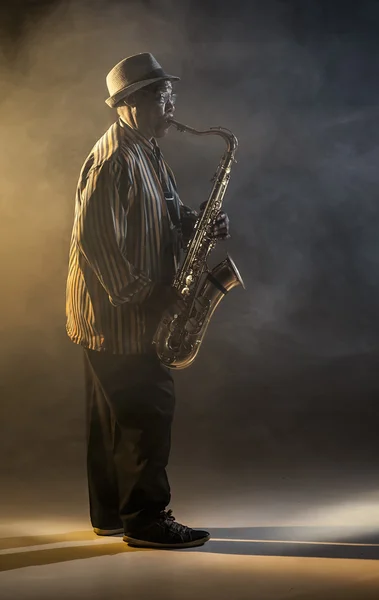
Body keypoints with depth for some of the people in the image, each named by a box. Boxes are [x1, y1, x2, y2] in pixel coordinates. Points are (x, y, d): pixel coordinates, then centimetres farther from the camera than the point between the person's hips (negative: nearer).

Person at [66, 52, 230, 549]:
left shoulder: (146, 154, 15)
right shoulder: (114, 160, -18)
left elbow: (166, 218, 21)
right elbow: (95, 241, -24)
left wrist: (202, 224, 1)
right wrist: (143, 297, -21)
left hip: (124, 314, 10)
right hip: (116, 315, -10)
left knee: (116, 416, 15)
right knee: (149, 412, -6)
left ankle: (111, 513, 25)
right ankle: (145, 520, 4)